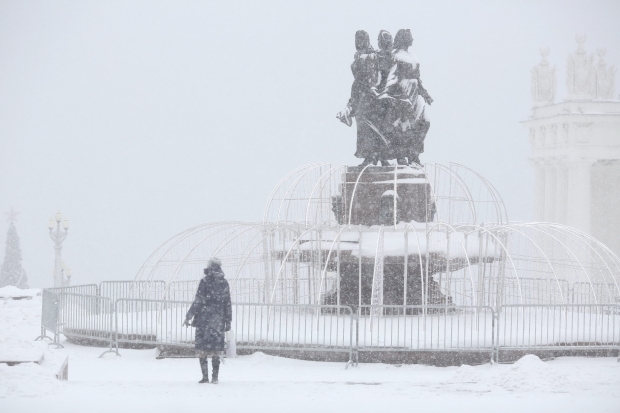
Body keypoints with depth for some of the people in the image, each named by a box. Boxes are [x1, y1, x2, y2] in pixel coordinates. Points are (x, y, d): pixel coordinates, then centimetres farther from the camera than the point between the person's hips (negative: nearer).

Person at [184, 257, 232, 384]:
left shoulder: (205, 281, -7)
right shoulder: (224, 283, 7)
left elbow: (198, 301, -10)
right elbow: (228, 304, 10)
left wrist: (189, 316, -5)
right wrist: (228, 321, 16)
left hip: (204, 319, -4)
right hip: (218, 319, 4)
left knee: (202, 349, 1)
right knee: (216, 350, 7)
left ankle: (205, 376, -3)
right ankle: (215, 377, 4)